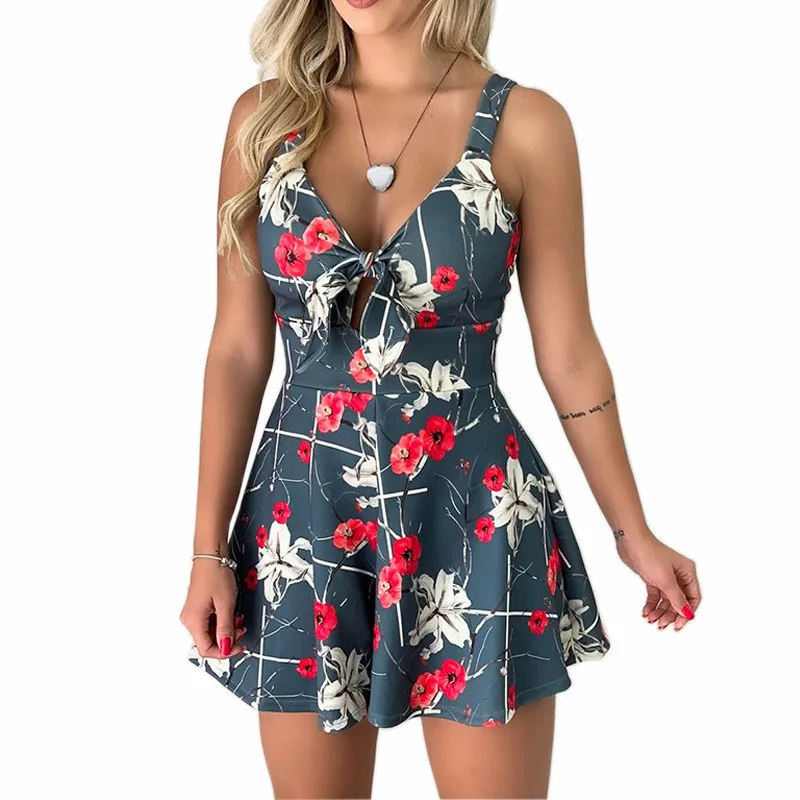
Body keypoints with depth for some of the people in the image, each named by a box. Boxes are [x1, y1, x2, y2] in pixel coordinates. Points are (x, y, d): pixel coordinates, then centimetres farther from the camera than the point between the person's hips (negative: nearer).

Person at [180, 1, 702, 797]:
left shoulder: (525, 124, -6)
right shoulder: (265, 116, 0)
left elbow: (569, 356, 1)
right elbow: (238, 349, 3)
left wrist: (633, 532, 7)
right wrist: (210, 548, 2)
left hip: (471, 516, -2)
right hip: (305, 518, 2)